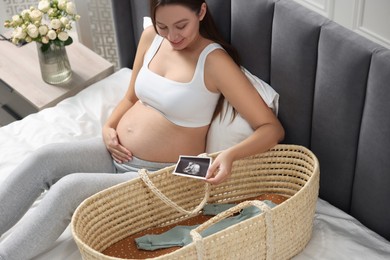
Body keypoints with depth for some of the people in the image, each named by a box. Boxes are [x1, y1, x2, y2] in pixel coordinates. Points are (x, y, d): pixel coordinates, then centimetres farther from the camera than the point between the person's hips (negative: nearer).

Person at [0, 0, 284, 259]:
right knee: (44, 158, -17)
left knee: (67, 189, -25)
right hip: (117, 154, 6)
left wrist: (231, 154, -36)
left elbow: (272, 128, -18)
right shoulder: (151, 38, 1)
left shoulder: (214, 61, -18)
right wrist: (108, 128, -3)